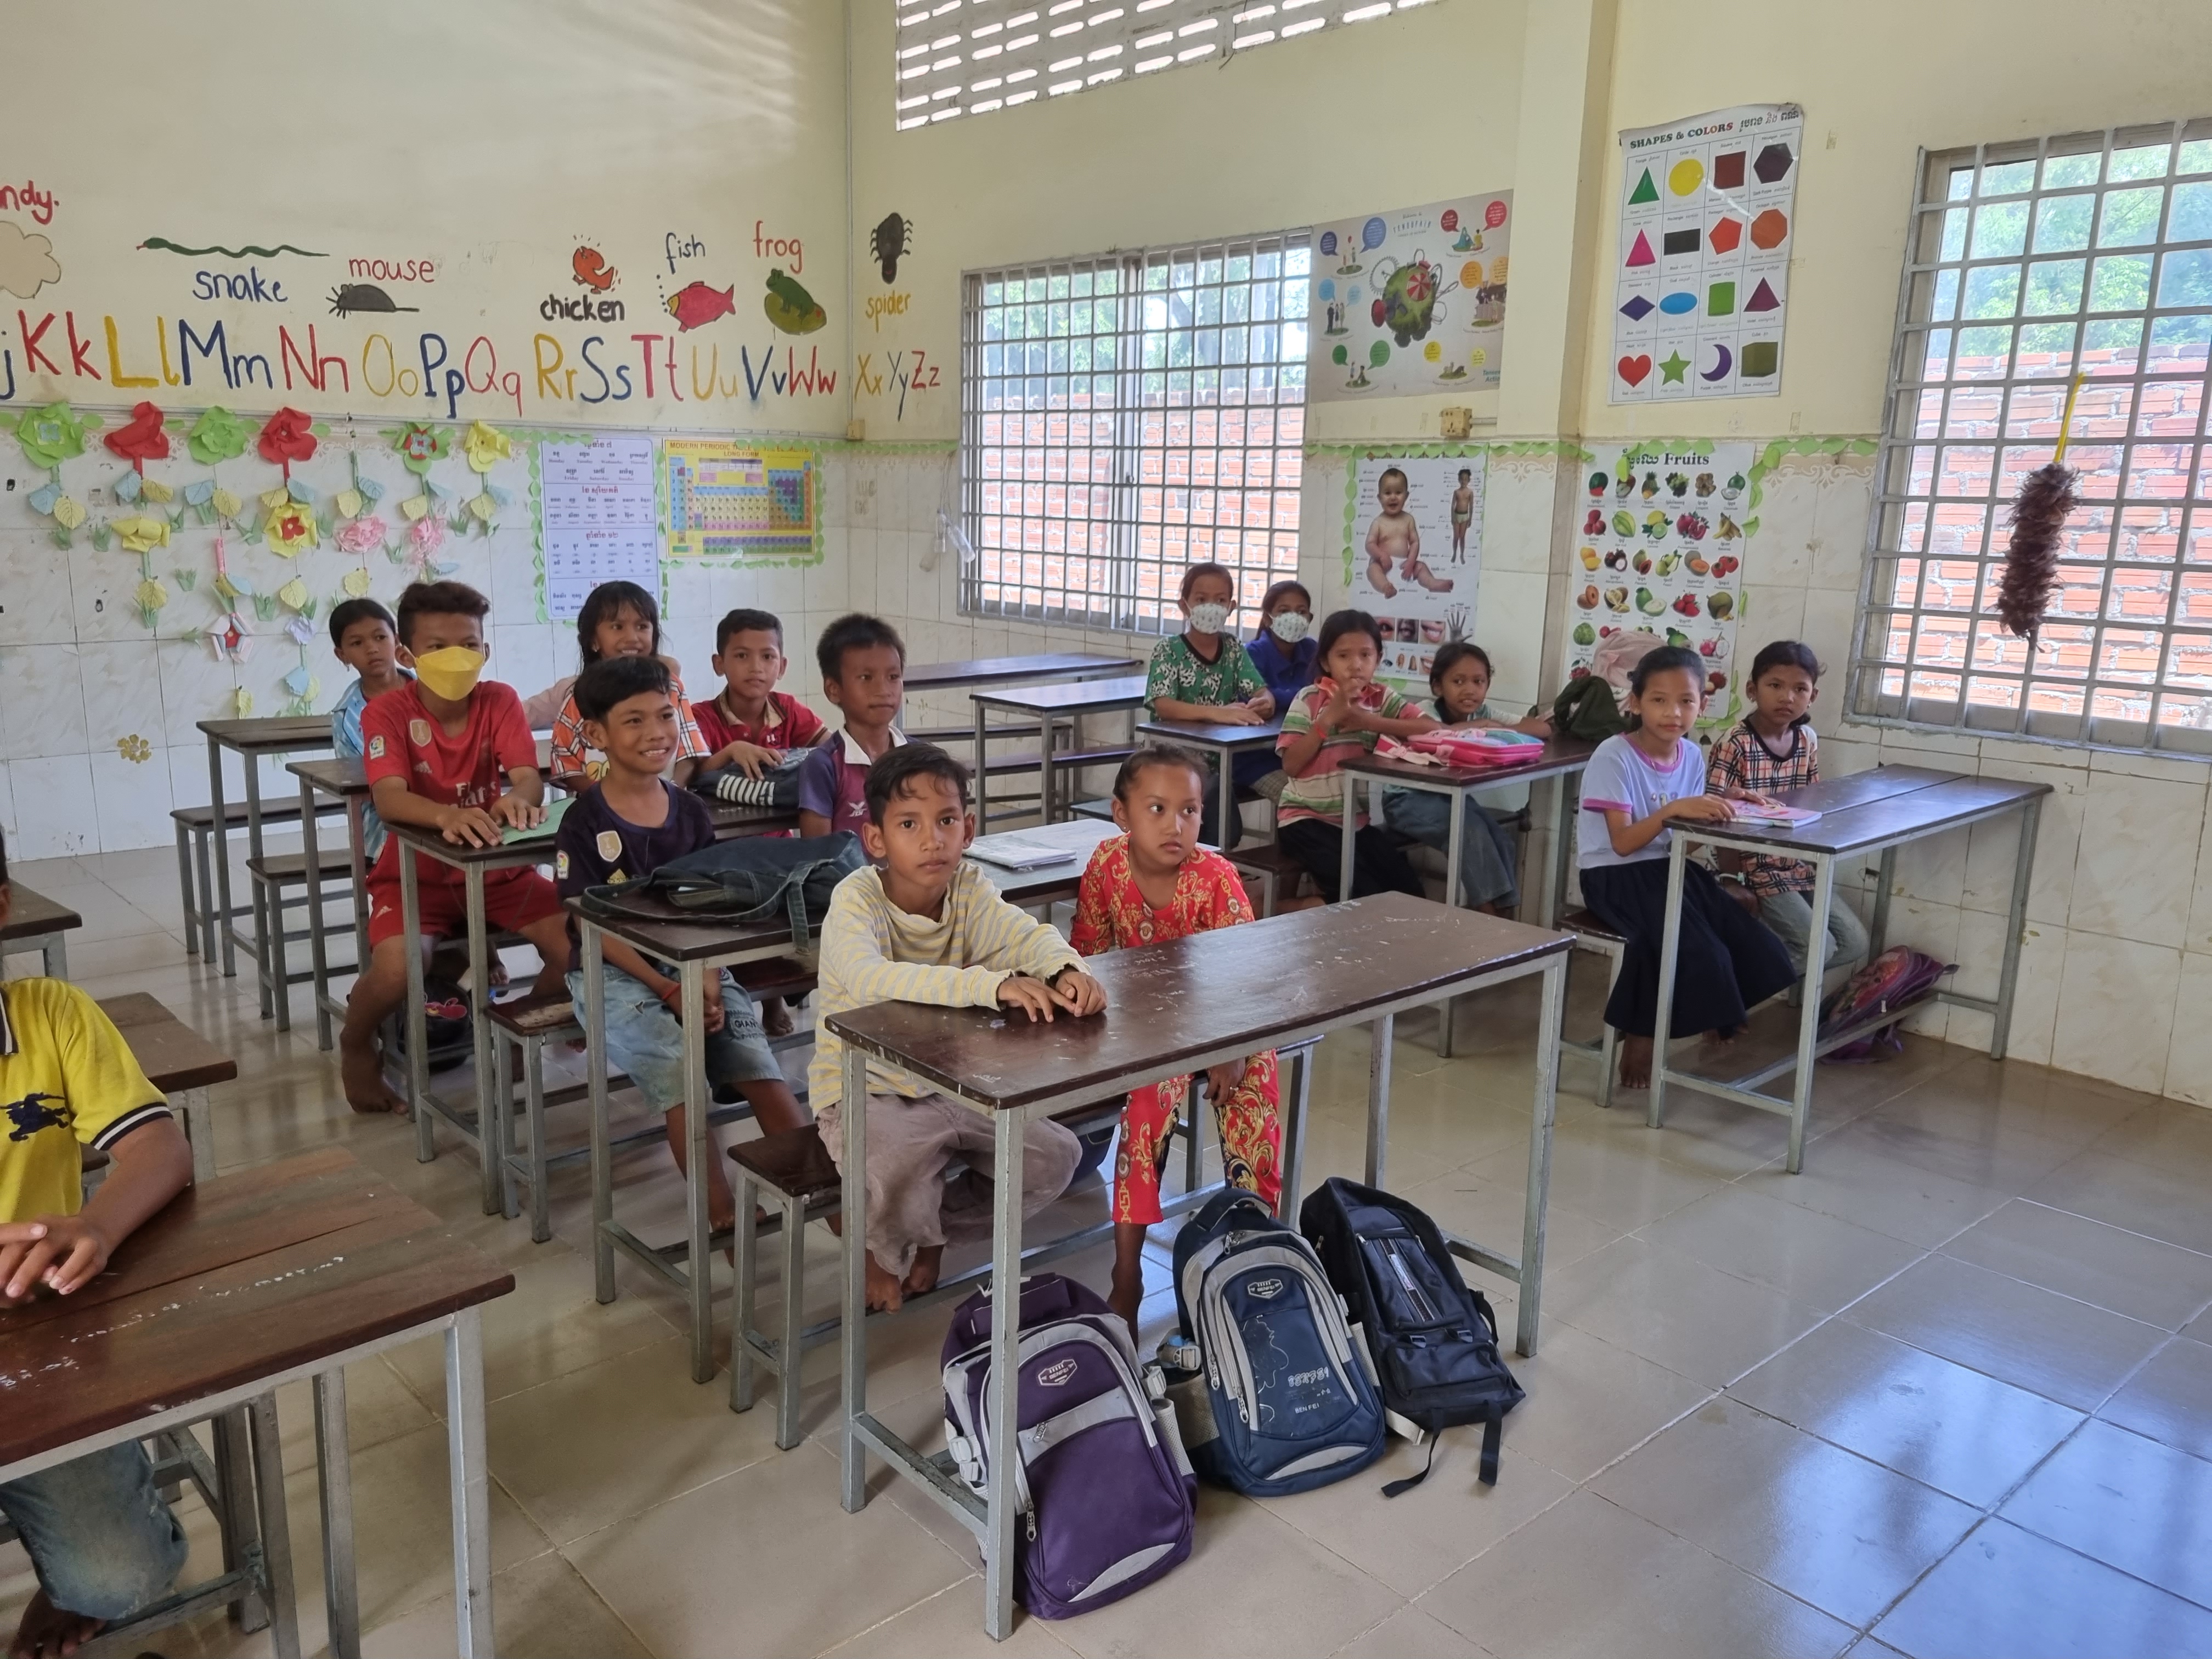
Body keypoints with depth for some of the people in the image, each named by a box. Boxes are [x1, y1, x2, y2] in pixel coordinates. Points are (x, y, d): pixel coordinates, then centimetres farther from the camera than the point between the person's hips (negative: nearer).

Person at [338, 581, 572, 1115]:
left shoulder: (500, 701, -5)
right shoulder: (387, 712, -12)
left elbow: (527, 775, -20)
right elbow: (389, 798, -28)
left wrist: (520, 798, -46)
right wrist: (446, 815, -51)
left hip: (498, 869, 2)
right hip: (416, 873, -2)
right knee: (395, 972, -29)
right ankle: (357, 1046, 7)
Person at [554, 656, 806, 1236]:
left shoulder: (692, 812, 7)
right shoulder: (585, 823, -7)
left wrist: (709, 982, -10)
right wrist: (668, 992, -16)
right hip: (616, 975, -4)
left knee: (762, 1069, -16)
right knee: (678, 1073, -27)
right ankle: (722, 1216, -24)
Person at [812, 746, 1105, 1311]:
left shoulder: (968, 887, -6)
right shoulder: (857, 898, -23)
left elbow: (1028, 934, -19)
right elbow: (867, 978, -42)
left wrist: (1067, 968, -45)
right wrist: (993, 985, -52)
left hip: (954, 1083, 6)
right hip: (866, 1090, -5)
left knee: (1056, 1156, -5)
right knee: (897, 1186, -32)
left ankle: (936, 1228, 20)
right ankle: (884, 1248, 9)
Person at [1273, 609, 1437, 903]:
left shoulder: (1382, 698, 3)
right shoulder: (1310, 700, -6)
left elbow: (1432, 729, -11)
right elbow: (1291, 765, -13)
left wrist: (1370, 722, -18)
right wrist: (1328, 719, -19)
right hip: (1307, 818, -5)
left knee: (1410, 895, -4)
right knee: (1364, 896, -20)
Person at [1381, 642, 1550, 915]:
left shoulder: (1483, 715, -2)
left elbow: (1544, 729, -7)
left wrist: (1497, 729, -21)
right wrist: (1477, 727, -30)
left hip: (1452, 798, 6)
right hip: (1407, 800, -6)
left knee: (1503, 838, -15)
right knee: (1470, 828, -27)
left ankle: (1504, 909, -4)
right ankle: (1489, 910, -18)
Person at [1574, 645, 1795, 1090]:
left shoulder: (1692, 756, 3)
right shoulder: (1614, 757, -16)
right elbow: (1623, 843, -22)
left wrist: (1720, 806, -12)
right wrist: (1672, 809, -35)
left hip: (1671, 869, 7)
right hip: (1619, 877, -7)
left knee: (1757, 948, -6)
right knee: (1699, 951, -23)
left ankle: (1719, 1022, 21)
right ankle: (1640, 1038, -2)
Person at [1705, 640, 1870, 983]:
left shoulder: (1808, 740, 6)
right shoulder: (1734, 746, -17)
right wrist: (1734, 882, -20)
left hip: (1799, 866, 8)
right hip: (1755, 868, -8)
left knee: (1854, 942, 4)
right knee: (1819, 947, -15)